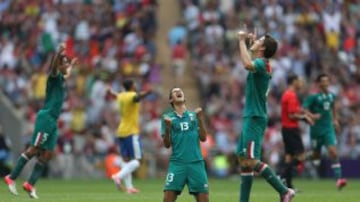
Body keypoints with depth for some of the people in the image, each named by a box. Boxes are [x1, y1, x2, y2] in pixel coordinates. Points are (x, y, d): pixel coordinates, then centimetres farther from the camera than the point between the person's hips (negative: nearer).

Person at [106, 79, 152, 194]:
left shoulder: (121, 96, 12)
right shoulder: (132, 95, -10)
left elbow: (115, 95, 37)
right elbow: (137, 97, -37)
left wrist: (110, 92, 62)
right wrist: (145, 94, -59)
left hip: (121, 133, 8)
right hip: (131, 132, -8)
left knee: (126, 160, 7)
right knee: (136, 161, -6)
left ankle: (129, 187, 4)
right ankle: (119, 176, -23)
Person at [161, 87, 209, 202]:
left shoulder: (194, 115, 12)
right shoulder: (167, 117, 7)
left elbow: (203, 138, 5)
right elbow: (167, 144, 2)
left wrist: (200, 119, -7)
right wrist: (167, 128, -15)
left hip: (196, 162, 1)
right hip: (177, 163, -1)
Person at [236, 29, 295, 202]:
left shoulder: (261, 63, -15)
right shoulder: (261, 64, 13)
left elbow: (248, 64, -40)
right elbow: (249, 65, 40)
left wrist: (242, 41, -28)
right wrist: (248, 42, 31)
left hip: (255, 118, -10)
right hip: (251, 117, 10)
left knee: (251, 160, -14)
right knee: (243, 159, 10)